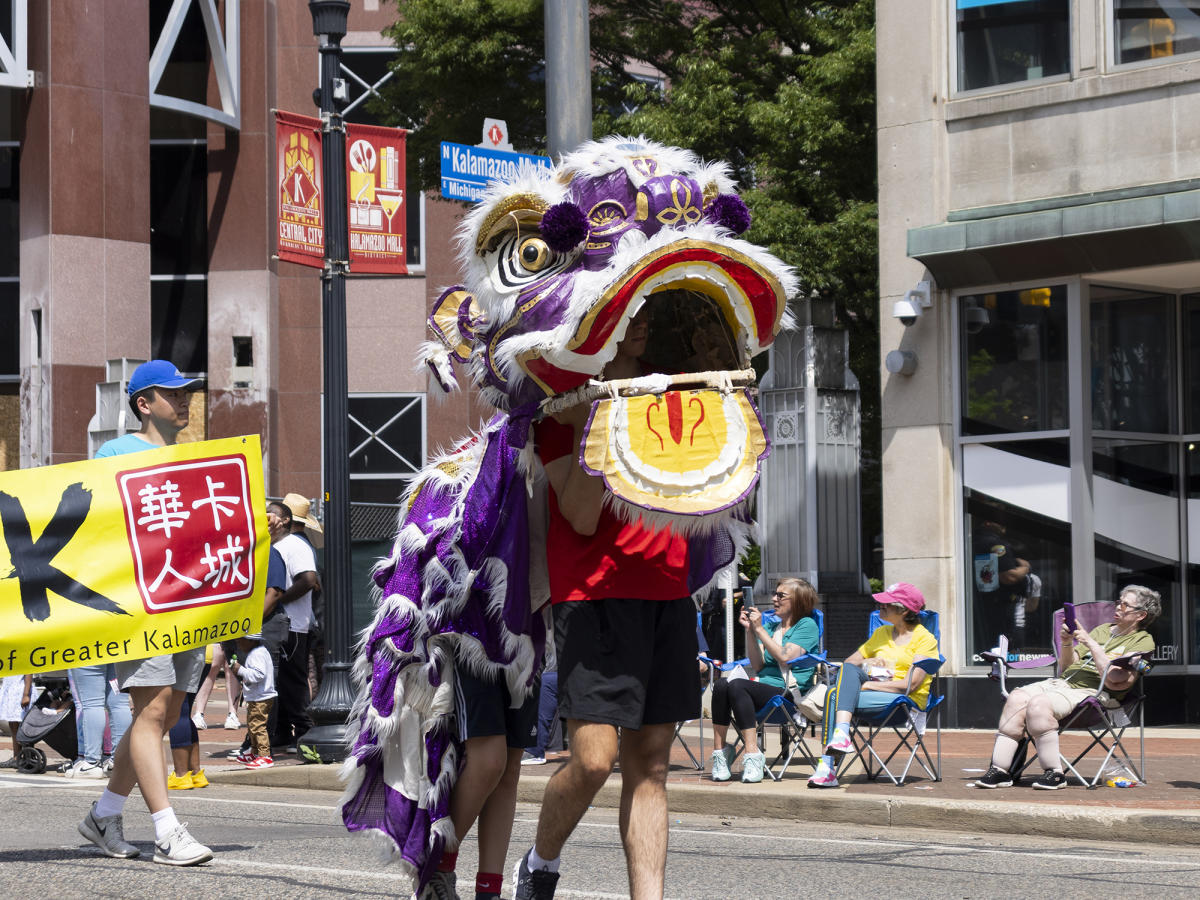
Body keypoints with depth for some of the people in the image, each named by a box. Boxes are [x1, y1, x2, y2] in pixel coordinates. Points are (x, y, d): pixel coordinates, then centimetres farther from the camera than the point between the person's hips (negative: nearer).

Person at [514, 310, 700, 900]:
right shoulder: (566, 403, -2)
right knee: (593, 758, -13)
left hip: (668, 591, 6)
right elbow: (582, 515, -11)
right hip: (597, 591, -6)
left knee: (649, 763, 3)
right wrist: (588, 424, -19)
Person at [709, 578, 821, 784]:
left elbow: (786, 658, -10)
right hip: (763, 688, 6)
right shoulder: (772, 627, 25)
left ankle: (752, 754, -36)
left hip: (789, 692, -6)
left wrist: (759, 630, -8)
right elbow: (758, 666, 14)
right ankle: (719, 750, -23)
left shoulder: (807, 625, 4)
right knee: (721, 684, -24)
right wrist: (749, 631, 5)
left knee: (737, 686, -32)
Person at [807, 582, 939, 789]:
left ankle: (828, 765, -36)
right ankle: (841, 733, -42)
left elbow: (911, 685, -12)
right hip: (873, 691, 7)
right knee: (849, 669, -26)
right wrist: (868, 663, -1)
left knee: (835, 695, -28)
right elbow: (850, 661, 22)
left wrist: (868, 685, -16)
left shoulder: (924, 639, -1)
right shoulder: (881, 633, 22)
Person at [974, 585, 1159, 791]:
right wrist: (1066, 643, 4)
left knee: (1039, 703, -31)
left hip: (1092, 692, -7)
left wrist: (1091, 644, -12)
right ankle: (999, 770, -22)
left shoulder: (1143, 641, 2)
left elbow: (1113, 681, -14)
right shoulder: (1102, 630, 26)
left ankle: (1054, 774, -25)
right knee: (1017, 698, -19)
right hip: (1063, 682, 7)